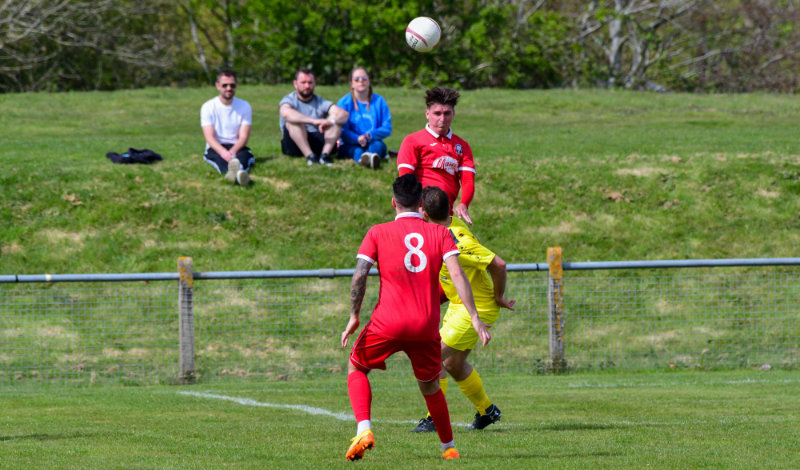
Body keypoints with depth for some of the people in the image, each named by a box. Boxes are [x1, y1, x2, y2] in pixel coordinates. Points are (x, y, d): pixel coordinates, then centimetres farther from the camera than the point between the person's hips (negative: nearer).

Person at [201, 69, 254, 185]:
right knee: (221, 157, -37)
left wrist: (233, 151, -26)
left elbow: (244, 136, -3)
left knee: (244, 154, -35)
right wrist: (223, 151, -31)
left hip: (237, 147, 2)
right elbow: (209, 136, -9)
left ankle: (239, 170, -73)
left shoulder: (244, 106, 8)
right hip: (215, 148, -2)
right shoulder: (208, 107, 3)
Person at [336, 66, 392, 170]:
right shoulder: (344, 102, 6)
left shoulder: (379, 101, 10)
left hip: (373, 143, 1)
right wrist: (357, 138, -26)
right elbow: (342, 130, -5)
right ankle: (363, 158, -73)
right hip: (351, 145, -1)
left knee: (378, 145, -33)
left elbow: (387, 129, 4)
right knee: (356, 150, -36)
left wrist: (371, 135, -17)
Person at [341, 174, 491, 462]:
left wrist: (354, 317, 0)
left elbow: (359, 276, -6)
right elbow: (456, 274, -5)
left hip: (388, 323, -2)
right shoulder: (440, 233, 7)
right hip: (426, 327, 2)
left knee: (356, 368, 18)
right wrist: (474, 318, -7)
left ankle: (364, 430, -3)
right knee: (430, 385, 23)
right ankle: (449, 447, 26)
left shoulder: (377, 233, 5)